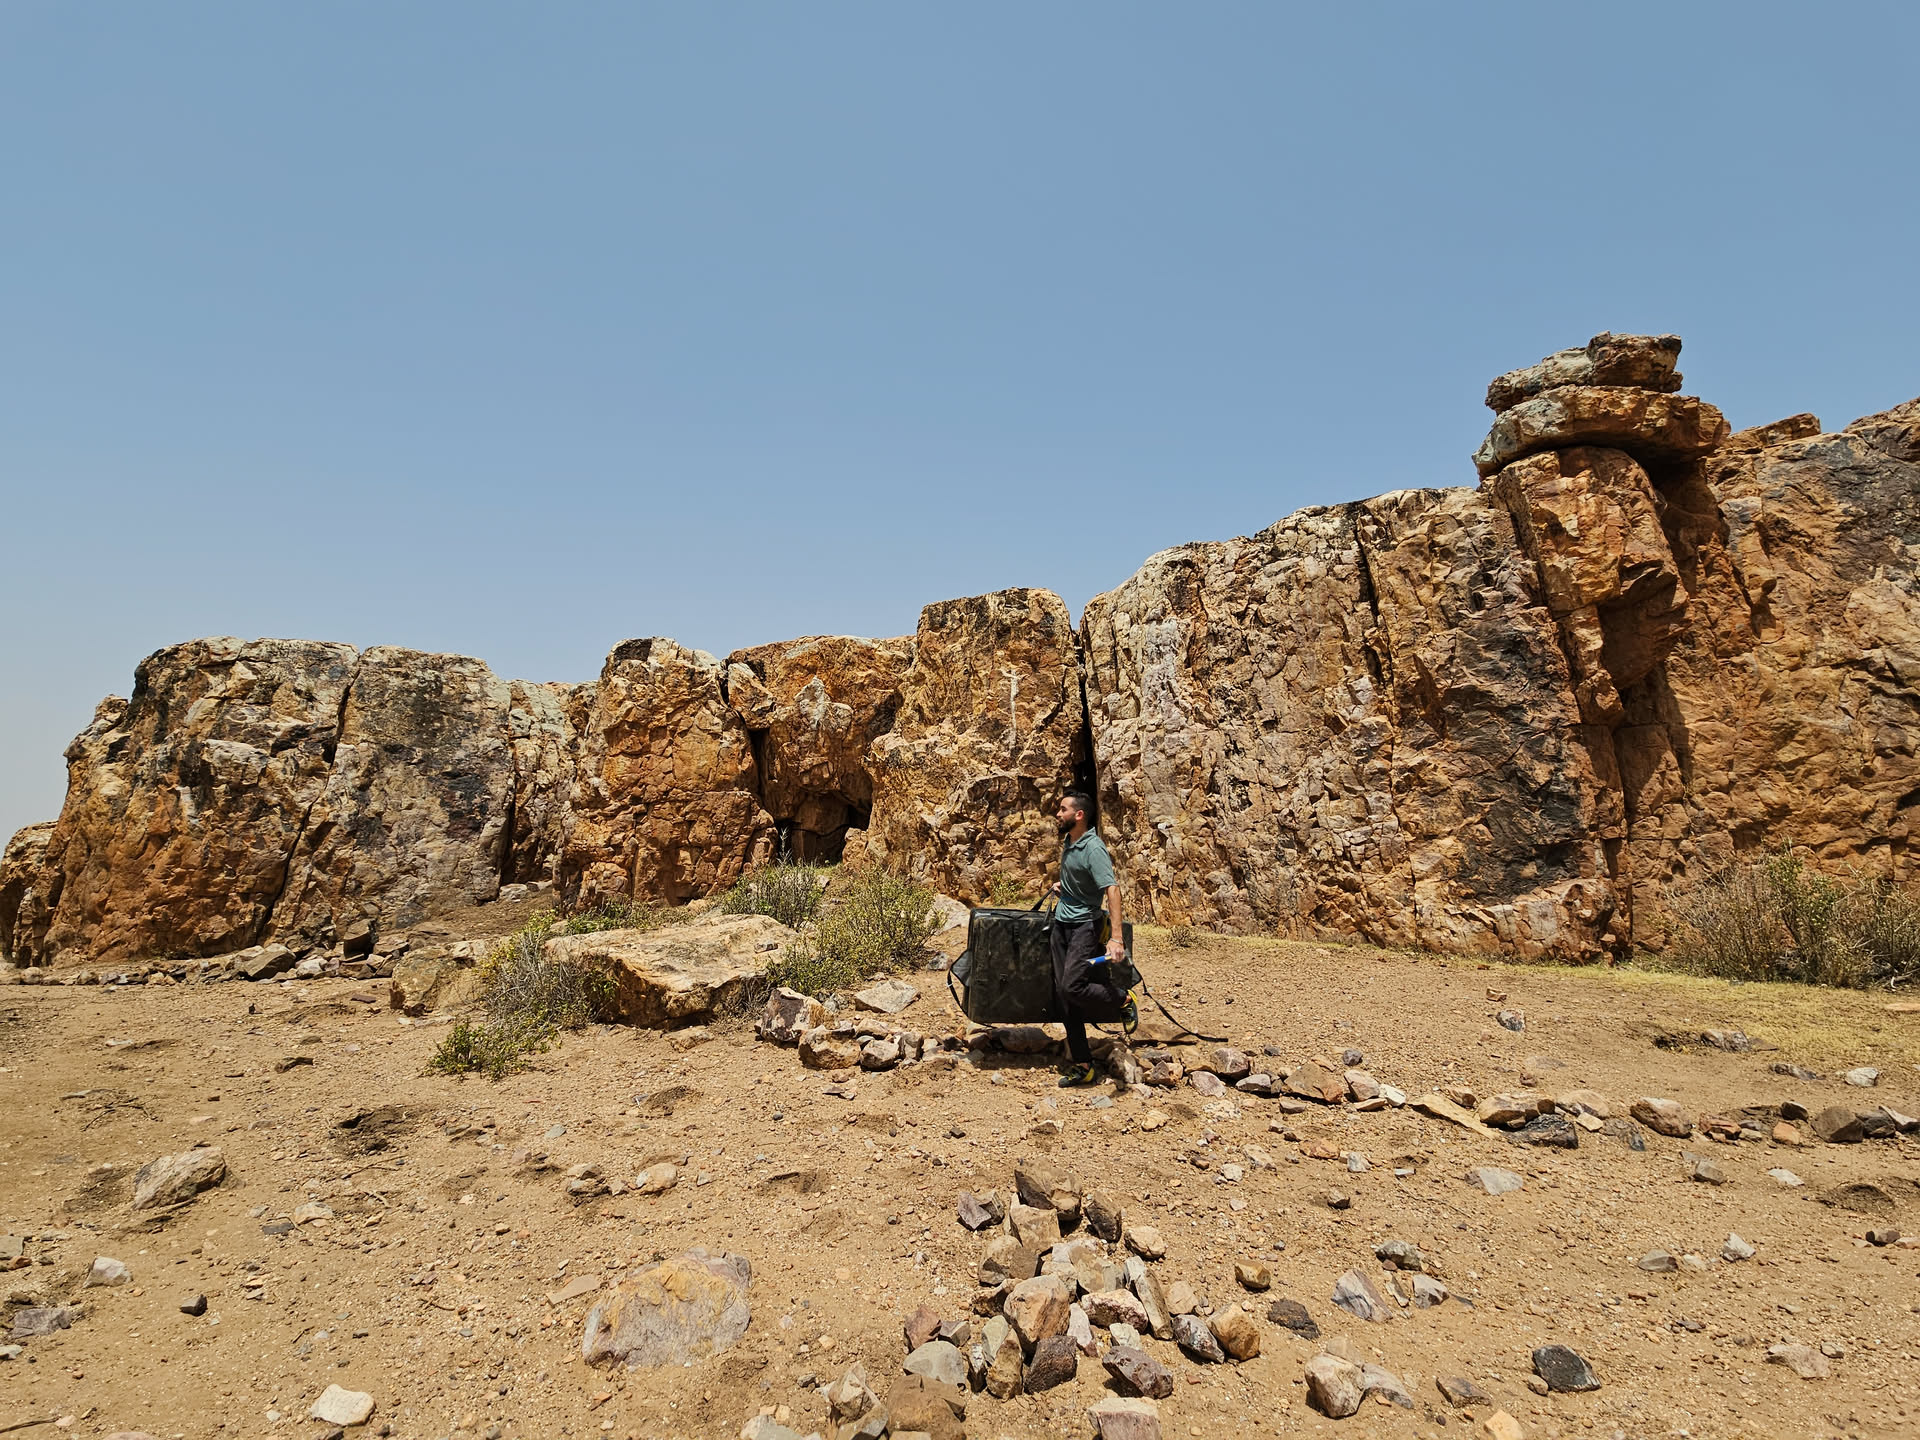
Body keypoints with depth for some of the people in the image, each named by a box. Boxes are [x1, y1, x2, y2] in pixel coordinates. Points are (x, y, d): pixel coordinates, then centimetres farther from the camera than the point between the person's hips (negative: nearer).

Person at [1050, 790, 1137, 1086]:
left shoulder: (1093, 848, -19)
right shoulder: (1068, 842, 8)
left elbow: (1112, 889, -29)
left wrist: (1117, 937, -37)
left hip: (1084, 925, -8)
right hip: (1061, 923, 8)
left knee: (1073, 986, -22)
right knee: (1062, 995, 4)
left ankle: (1121, 1000, 8)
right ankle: (1082, 1065, 12)